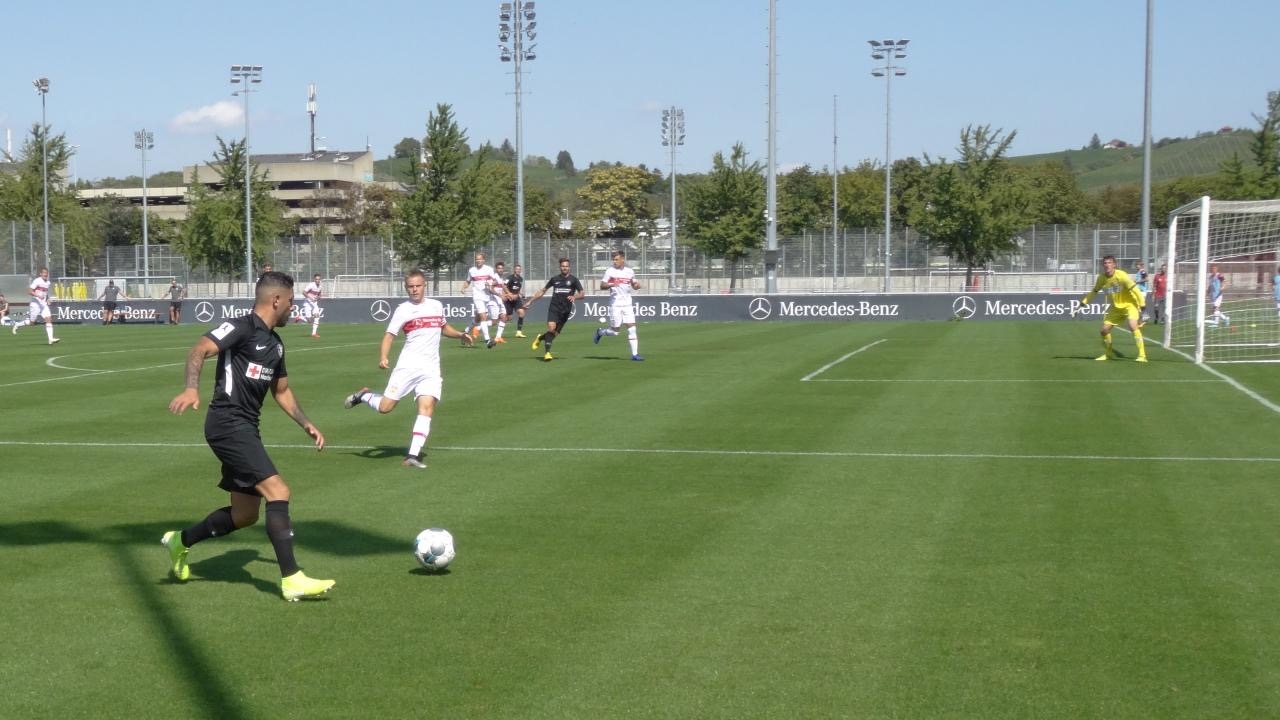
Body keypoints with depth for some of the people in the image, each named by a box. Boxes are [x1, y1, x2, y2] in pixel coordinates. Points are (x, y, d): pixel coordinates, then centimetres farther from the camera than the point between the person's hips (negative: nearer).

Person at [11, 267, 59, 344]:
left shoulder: (47, 283, 12)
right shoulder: (37, 281, -11)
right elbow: (29, 291, -16)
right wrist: (38, 295, -29)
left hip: (43, 305, 6)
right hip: (35, 304, -6)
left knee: (49, 319, -10)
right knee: (31, 322, 1)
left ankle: (51, 339, -16)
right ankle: (17, 325, 28)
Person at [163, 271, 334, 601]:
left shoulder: (275, 343, 16)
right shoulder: (241, 328, -11)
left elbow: (281, 390, 29)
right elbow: (199, 350, -25)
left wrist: (306, 424, 21)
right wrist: (191, 389, -42)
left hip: (246, 428, 10)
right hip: (228, 423, -10)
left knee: (245, 515, 14)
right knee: (278, 493, -17)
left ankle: (180, 541, 34)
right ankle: (292, 580, -14)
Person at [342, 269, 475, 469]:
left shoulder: (437, 306, 12)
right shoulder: (403, 310, -1)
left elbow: (444, 327, 31)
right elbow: (389, 335, -6)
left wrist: (461, 335, 13)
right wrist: (383, 357, -23)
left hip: (431, 369, 3)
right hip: (408, 366, -3)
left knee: (426, 408, -14)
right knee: (385, 407, -7)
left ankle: (413, 455, -14)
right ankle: (362, 396, 26)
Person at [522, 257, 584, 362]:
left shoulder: (573, 280, 5)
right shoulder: (555, 279, 10)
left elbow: (581, 294, 1)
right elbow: (542, 291, 20)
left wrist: (574, 297, -22)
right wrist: (530, 301, 17)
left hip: (565, 310, 0)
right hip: (554, 308, 0)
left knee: (555, 333, 1)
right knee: (551, 327, -23)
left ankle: (541, 337, 33)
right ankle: (547, 352, -16)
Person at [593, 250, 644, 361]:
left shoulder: (630, 272, 8)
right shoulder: (610, 271, -1)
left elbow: (634, 286, 21)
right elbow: (602, 286, -2)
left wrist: (637, 285, -2)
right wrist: (611, 285, -21)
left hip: (627, 304, 3)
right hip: (615, 304, -3)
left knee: (631, 327, -5)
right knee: (615, 329, -4)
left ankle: (635, 354, -3)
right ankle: (600, 332, 27)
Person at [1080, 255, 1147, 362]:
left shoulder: (1121, 276, -23)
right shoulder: (1102, 278, -6)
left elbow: (1135, 289, -22)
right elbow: (1095, 291, 14)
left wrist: (1142, 305, -25)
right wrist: (1084, 302, 7)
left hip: (1129, 304, -6)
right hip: (1115, 307, 6)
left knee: (1133, 326, -27)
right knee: (1104, 330, 4)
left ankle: (1142, 355, -24)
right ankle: (1108, 353, 29)